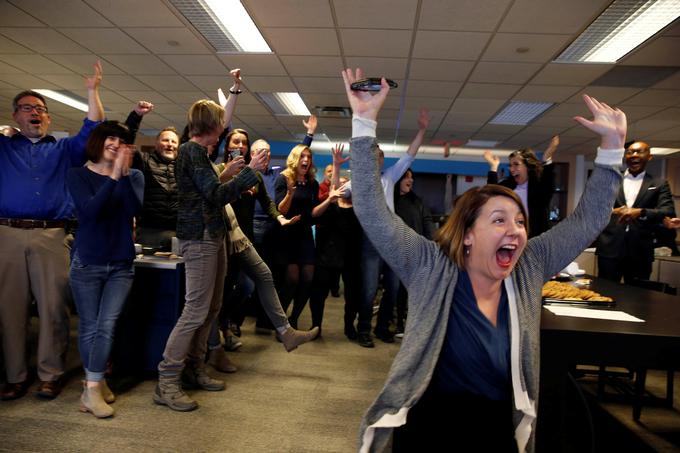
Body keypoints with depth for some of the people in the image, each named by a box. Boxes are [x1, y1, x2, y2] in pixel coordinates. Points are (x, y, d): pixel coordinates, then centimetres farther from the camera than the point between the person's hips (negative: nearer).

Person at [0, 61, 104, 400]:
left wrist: (92, 91, 3)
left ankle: (50, 374, 8)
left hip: (51, 236, -1)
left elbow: (93, 129, 8)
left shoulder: (64, 150, 19)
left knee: (52, 307, -1)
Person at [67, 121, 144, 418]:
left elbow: (135, 208, -14)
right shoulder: (78, 175, -1)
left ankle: (92, 387, 6)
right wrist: (114, 177, -24)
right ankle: (95, 381, 24)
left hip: (121, 264, 1)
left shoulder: (134, 176, 5)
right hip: (86, 262, -1)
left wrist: (124, 174, -24)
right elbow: (89, 211, -18)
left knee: (107, 326, -3)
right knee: (89, 326, 7)